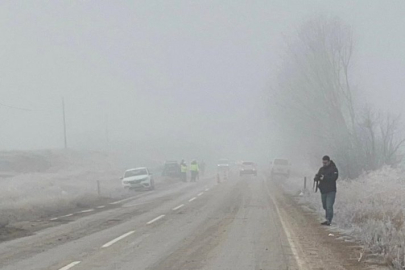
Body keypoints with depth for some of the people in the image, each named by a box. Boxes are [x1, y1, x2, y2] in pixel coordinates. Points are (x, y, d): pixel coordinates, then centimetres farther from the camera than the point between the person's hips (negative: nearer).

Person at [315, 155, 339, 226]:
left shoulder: (333, 169, -4)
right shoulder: (321, 169, 15)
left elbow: (334, 178, -18)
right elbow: (316, 177, 10)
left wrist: (324, 178, -23)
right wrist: (317, 178, -14)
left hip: (331, 191, -6)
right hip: (323, 190, 6)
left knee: (329, 206, -14)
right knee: (325, 206, 11)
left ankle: (329, 220, -18)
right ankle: (327, 220, 21)